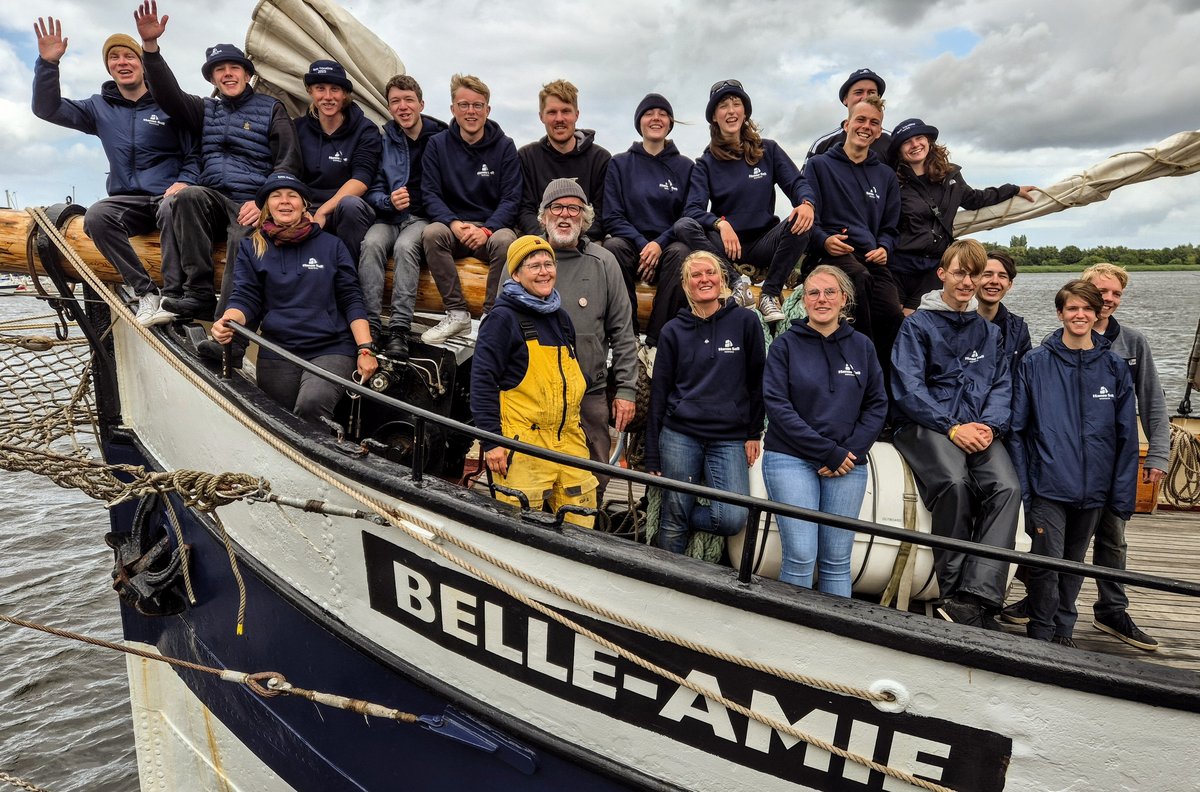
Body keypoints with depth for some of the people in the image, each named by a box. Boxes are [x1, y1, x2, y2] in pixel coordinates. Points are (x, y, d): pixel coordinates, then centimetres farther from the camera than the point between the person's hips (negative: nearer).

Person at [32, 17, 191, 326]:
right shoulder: (100, 107, 16)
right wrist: (48, 63, 1)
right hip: (127, 201, 4)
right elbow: (46, 109, 14)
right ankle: (146, 292, -27)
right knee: (96, 215, -28)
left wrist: (185, 182, -18)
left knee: (173, 207, -39)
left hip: (168, 196, -4)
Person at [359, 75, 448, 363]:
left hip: (424, 217, -2)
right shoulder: (383, 141, 11)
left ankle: (399, 329, -35)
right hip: (389, 217, 3)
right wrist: (389, 201, -13)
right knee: (371, 243, -29)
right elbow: (372, 190, 9)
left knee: (405, 246, -33)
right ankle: (370, 324, -31)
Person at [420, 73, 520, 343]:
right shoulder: (437, 144, 7)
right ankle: (457, 315, -24)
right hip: (453, 227, 1)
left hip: (493, 227, -1)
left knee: (505, 240, -35)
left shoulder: (504, 146, 3)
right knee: (431, 233, -31)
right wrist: (454, 224, -19)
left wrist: (486, 230, -20)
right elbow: (430, 194, 0)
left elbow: (511, 199, -3)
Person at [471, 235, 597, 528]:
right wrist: (491, 441, -15)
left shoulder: (561, 318, 17)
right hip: (523, 442, -7)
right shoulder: (503, 318, -5)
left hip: (568, 439, 7)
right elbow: (482, 381, -11)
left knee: (581, 523, 9)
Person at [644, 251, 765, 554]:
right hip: (679, 436, 0)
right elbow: (658, 393, 7)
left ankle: (667, 526, 12)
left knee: (733, 519, -14)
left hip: (730, 439, 0)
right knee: (673, 521, 0)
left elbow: (757, 381, 8)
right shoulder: (673, 331, 7)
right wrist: (652, 458, 5)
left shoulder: (745, 322, 4)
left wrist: (754, 433, 5)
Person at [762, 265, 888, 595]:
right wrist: (828, 452, -12)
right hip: (791, 459, -2)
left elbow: (877, 405, 10)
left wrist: (851, 451, -6)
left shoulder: (861, 346, 10)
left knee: (837, 561, 5)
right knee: (800, 556, -7)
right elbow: (777, 405, -7)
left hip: (848, 465, 3)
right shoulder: (785, 344, 1)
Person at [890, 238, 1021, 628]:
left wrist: (990, 425, -8)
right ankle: (953, 590, -18)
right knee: (954, 481, -33)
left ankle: (976, 596, -28)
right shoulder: (918, 324, 5)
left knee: (1007, 487, -25)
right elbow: (908, 388, -6)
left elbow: (1002, 384, 13)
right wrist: (952, 428, -15)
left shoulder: (989, 330, 21)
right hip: (925, 424, -4)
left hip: (977, 428, 4)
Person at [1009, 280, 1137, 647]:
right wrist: (1021, 486, -8)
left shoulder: (1115, 368, 4)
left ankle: (1063, 631, 32)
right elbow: (1017, 428, -3)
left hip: (1093, 490, 3)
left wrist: (1123, 496, 1)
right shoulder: (1035, 363, -3)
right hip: (1048, 486, -3)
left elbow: (1126, 438, 5)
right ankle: (1041, 634, 17)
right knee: (1046, 564, -2)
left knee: (1075, 563, 16)